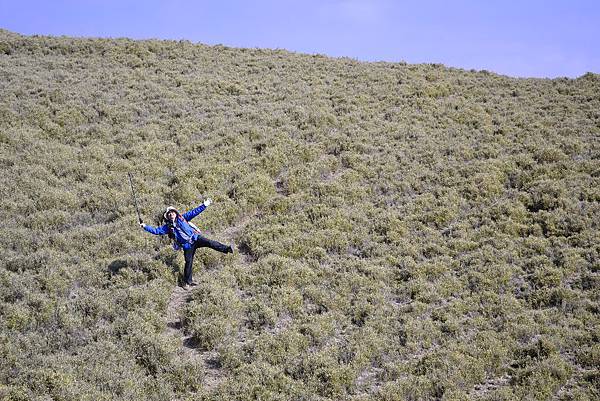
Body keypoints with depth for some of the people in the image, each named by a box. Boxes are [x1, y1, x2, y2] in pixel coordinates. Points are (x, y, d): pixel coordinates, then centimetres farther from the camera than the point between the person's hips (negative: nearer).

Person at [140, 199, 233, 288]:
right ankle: (187, 281, 15)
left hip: (195, 238, 0)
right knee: (188, 262, 3)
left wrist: (204, 205, -3)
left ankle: (226, 249, -25)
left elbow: (194, 212, 3)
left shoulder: (182, 218, 6)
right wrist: (145, 226, 2)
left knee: (209, 243, -21)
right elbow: (156, 230, 9)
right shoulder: (167, 227, 7)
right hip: (187, 246, 0)